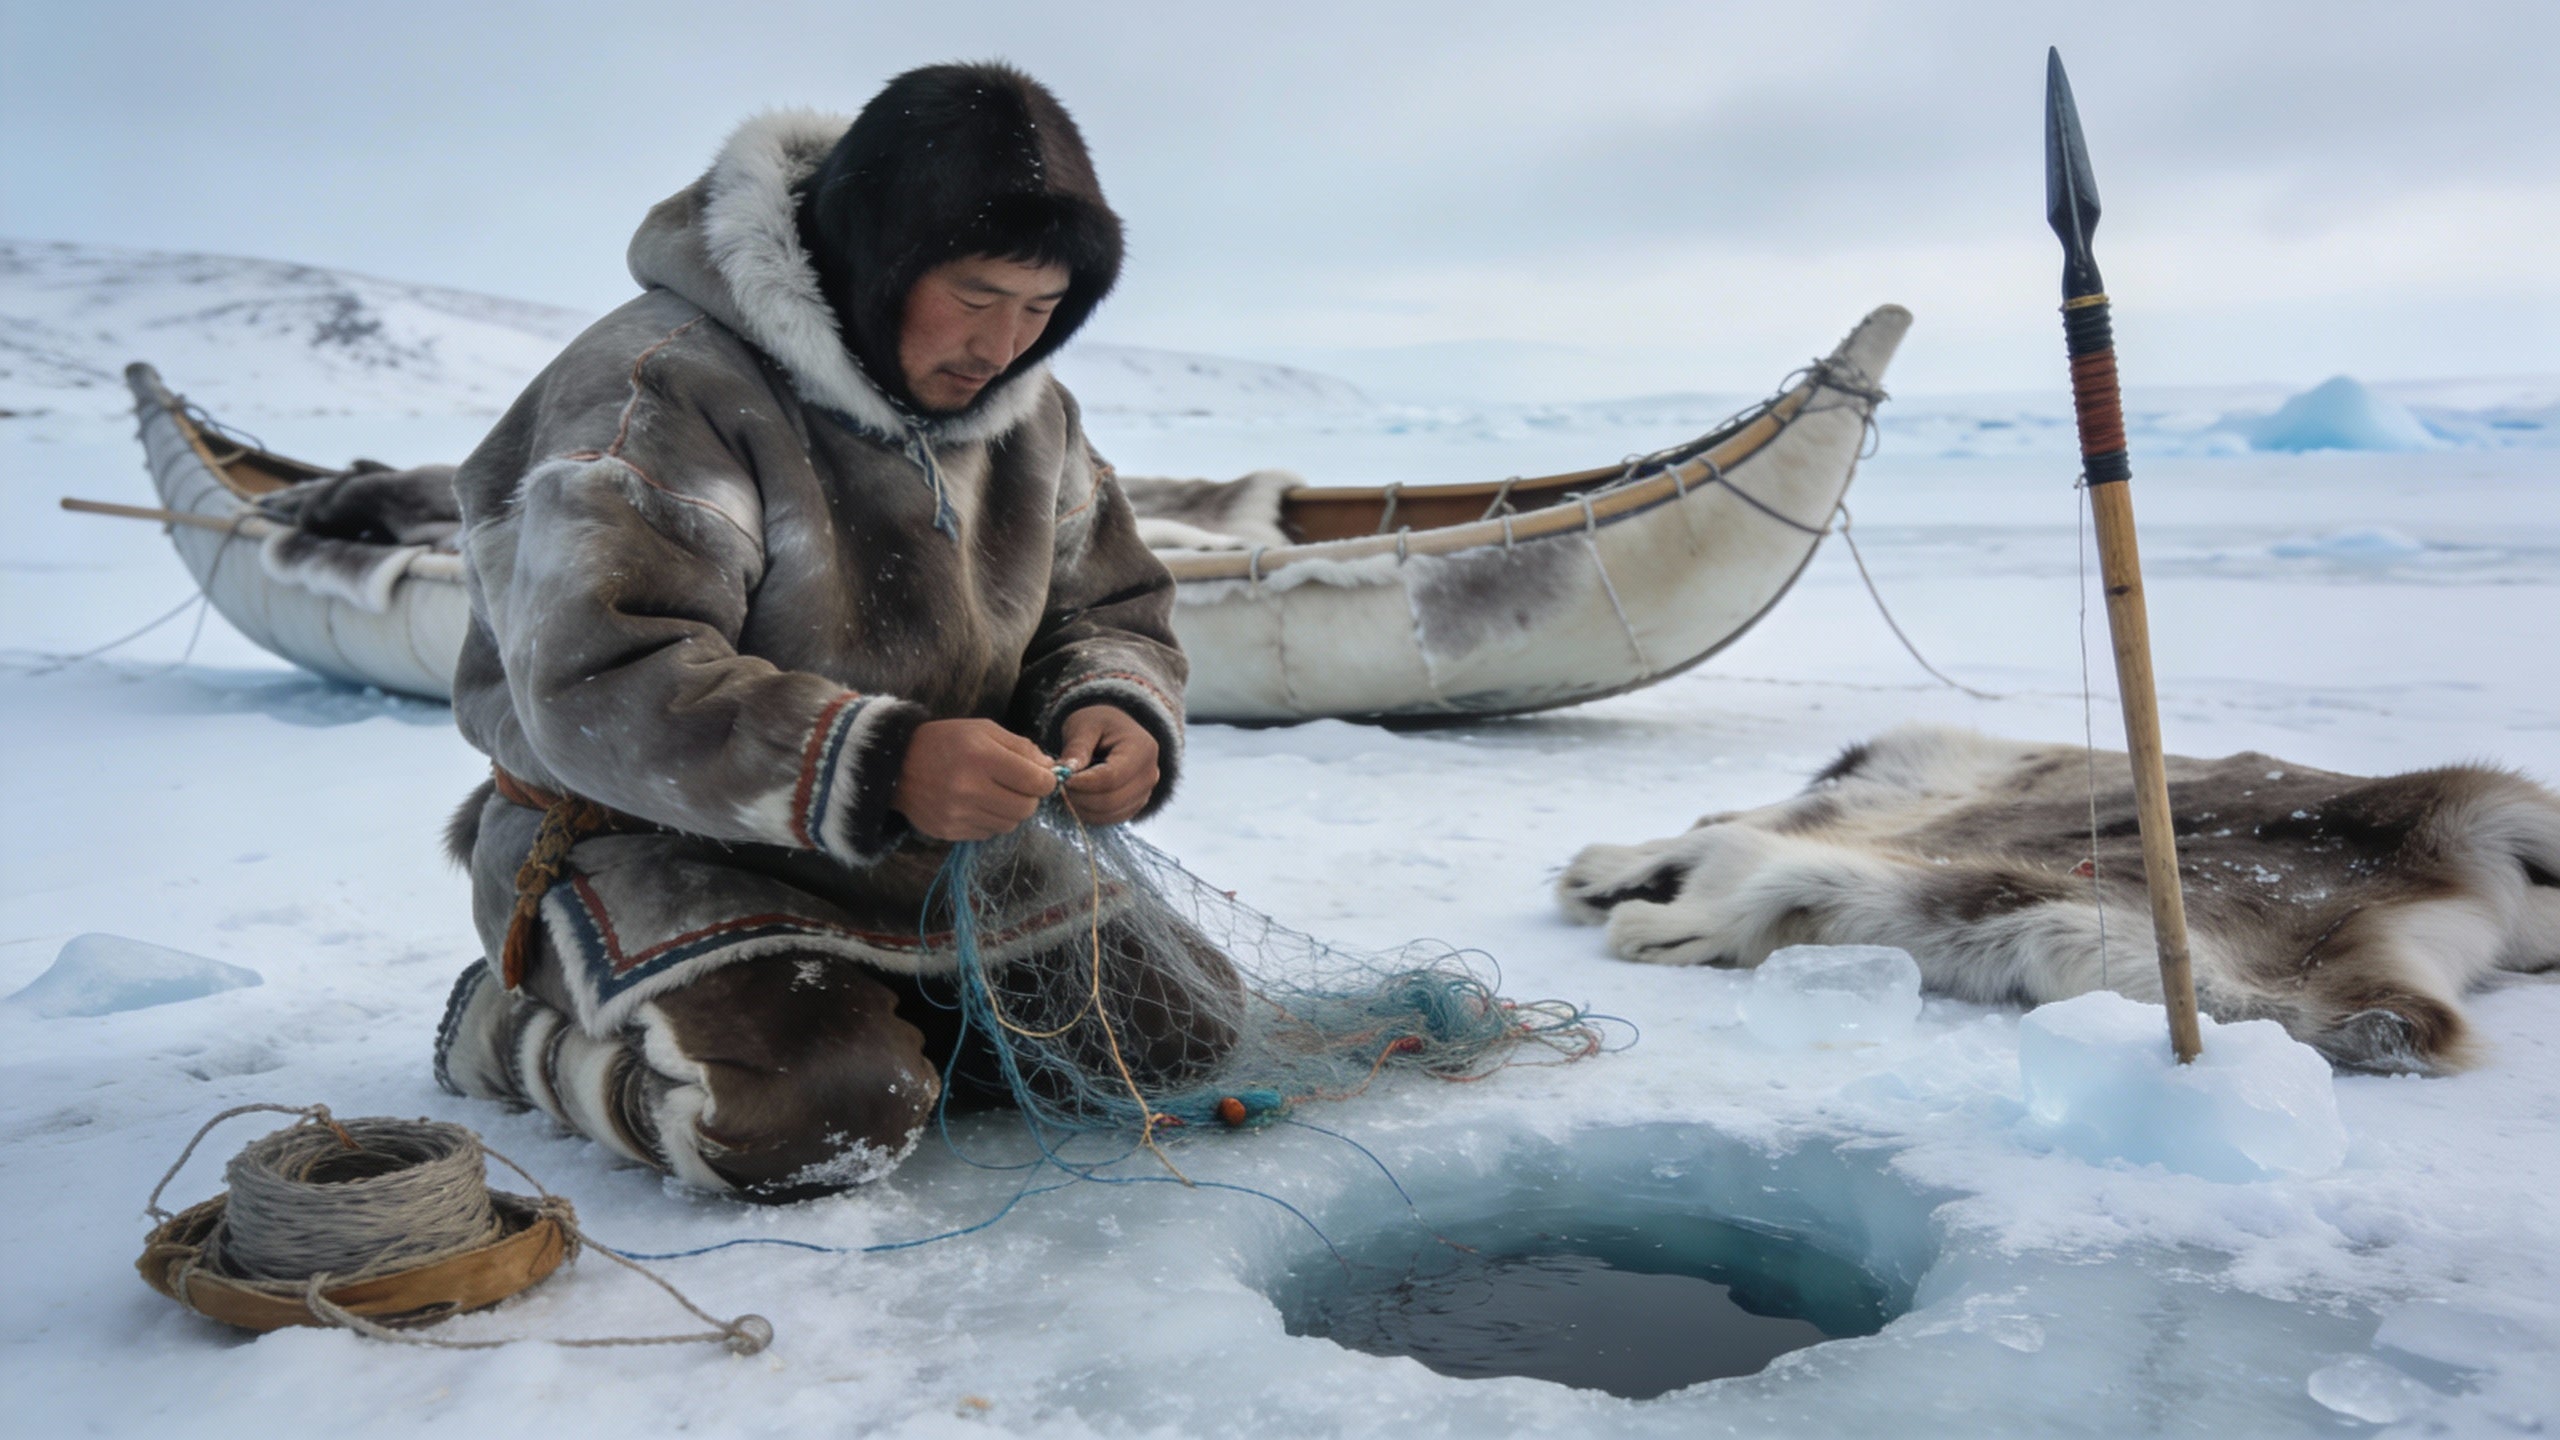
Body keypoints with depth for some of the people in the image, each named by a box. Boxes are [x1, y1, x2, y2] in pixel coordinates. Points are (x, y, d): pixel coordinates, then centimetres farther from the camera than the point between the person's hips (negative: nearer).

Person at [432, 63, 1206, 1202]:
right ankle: (521, 1026, 1)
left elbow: (1108, 611, 9)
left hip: (931, 850, 8)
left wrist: (1116, 716, -16)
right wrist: (877, 769, -42)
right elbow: (602, 689, -32)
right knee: (823, 1118, -30)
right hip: (656, 841, -7)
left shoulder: (1026, 409, 3)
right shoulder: (667, 392, -22)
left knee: (1171, 1031, 5)